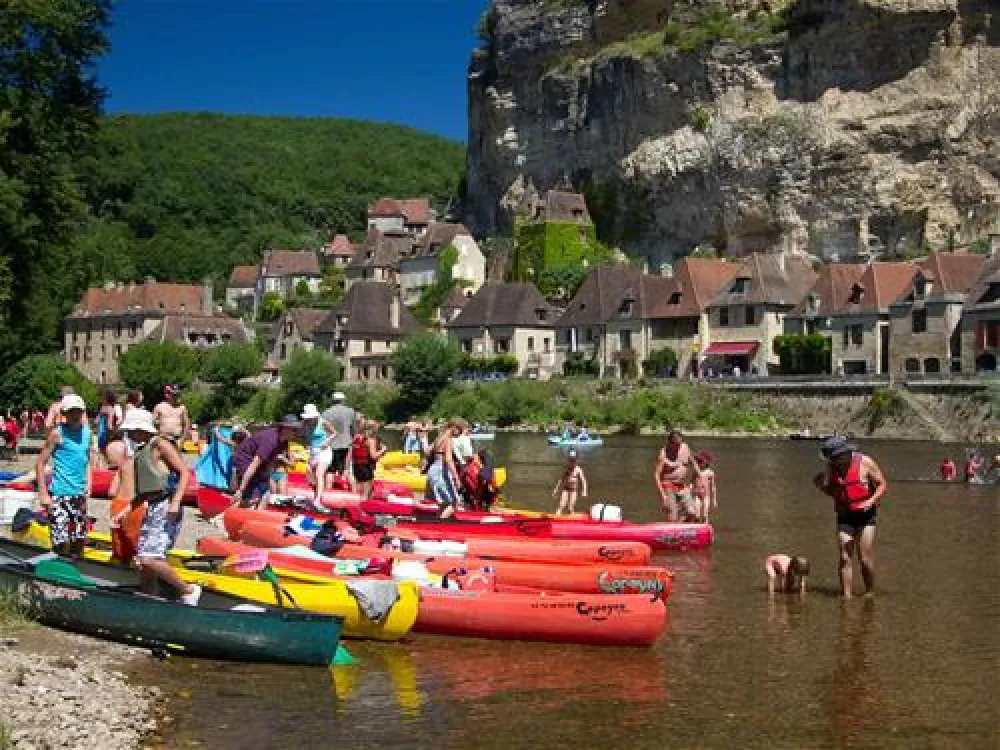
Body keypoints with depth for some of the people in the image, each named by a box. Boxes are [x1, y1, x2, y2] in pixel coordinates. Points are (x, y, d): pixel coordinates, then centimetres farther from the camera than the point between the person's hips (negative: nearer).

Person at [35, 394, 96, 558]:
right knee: (61, 544, -9)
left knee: (79, 541, 12)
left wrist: (87, 486, 12)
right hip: (59, 494, -6)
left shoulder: (87, 432, 6)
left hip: (79, 494, 6)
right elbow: (40, 463, -9)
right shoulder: (58, 433, -9)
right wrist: (43, 494, -13)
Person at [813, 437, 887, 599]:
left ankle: (870, 593, 14)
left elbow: (882, 484, -4)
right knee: (844, 559, -2)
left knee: (865, 559, -5)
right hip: (844, 516, 4)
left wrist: (871, 501, -19)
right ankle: (847, 596, 2)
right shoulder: (832, 467, 3)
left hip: (865, 516, -4)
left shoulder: (864, 463, -9)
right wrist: (820, 485, -6)